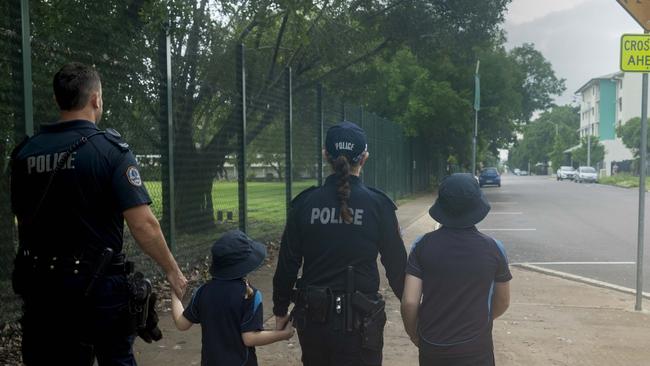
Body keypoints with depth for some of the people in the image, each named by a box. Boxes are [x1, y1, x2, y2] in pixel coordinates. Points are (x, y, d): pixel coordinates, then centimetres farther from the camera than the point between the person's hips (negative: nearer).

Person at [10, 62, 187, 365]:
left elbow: (22, 218, 12)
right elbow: (143, 224, -19)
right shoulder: (110, 149, -13)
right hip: (97, 284, -4)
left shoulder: (24, 152, 2)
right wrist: (173, 272, -8)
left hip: (40, 284, 5)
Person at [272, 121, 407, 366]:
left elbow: (287, 263, 0)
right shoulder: (378, 204, -10)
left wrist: (280, 310, 12)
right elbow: (396, 263, -5)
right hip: (360, 321, -2)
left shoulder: (305, 203, -4)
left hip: (312, 318, 3)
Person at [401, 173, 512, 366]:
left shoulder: (423, 245, -12)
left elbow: (409, 302, -12)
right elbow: (502, 303, 3)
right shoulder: (493, 248, -10)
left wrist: (413, 334, 6)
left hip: (431, 349, 1)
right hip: (475, 349, -1)